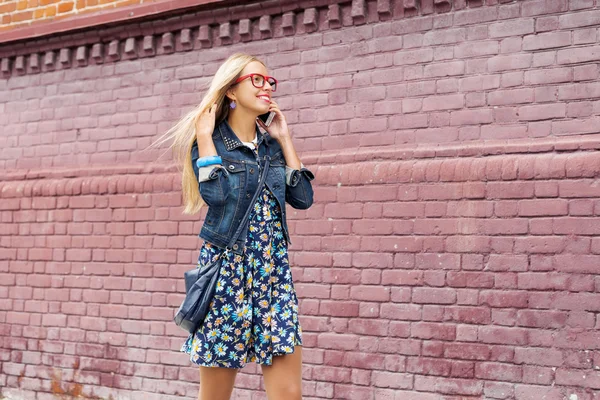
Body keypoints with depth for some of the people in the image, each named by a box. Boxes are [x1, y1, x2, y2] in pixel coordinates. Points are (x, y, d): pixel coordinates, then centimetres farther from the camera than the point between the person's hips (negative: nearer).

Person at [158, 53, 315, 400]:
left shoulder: (272, 143, 12)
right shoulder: (206, 139, -1)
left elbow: (303, 198, 3)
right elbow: (216, 193, -18)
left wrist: (285, 139, 6)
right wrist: (205, 136, -10)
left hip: (274, 269, 4)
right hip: (227, 267, -4)